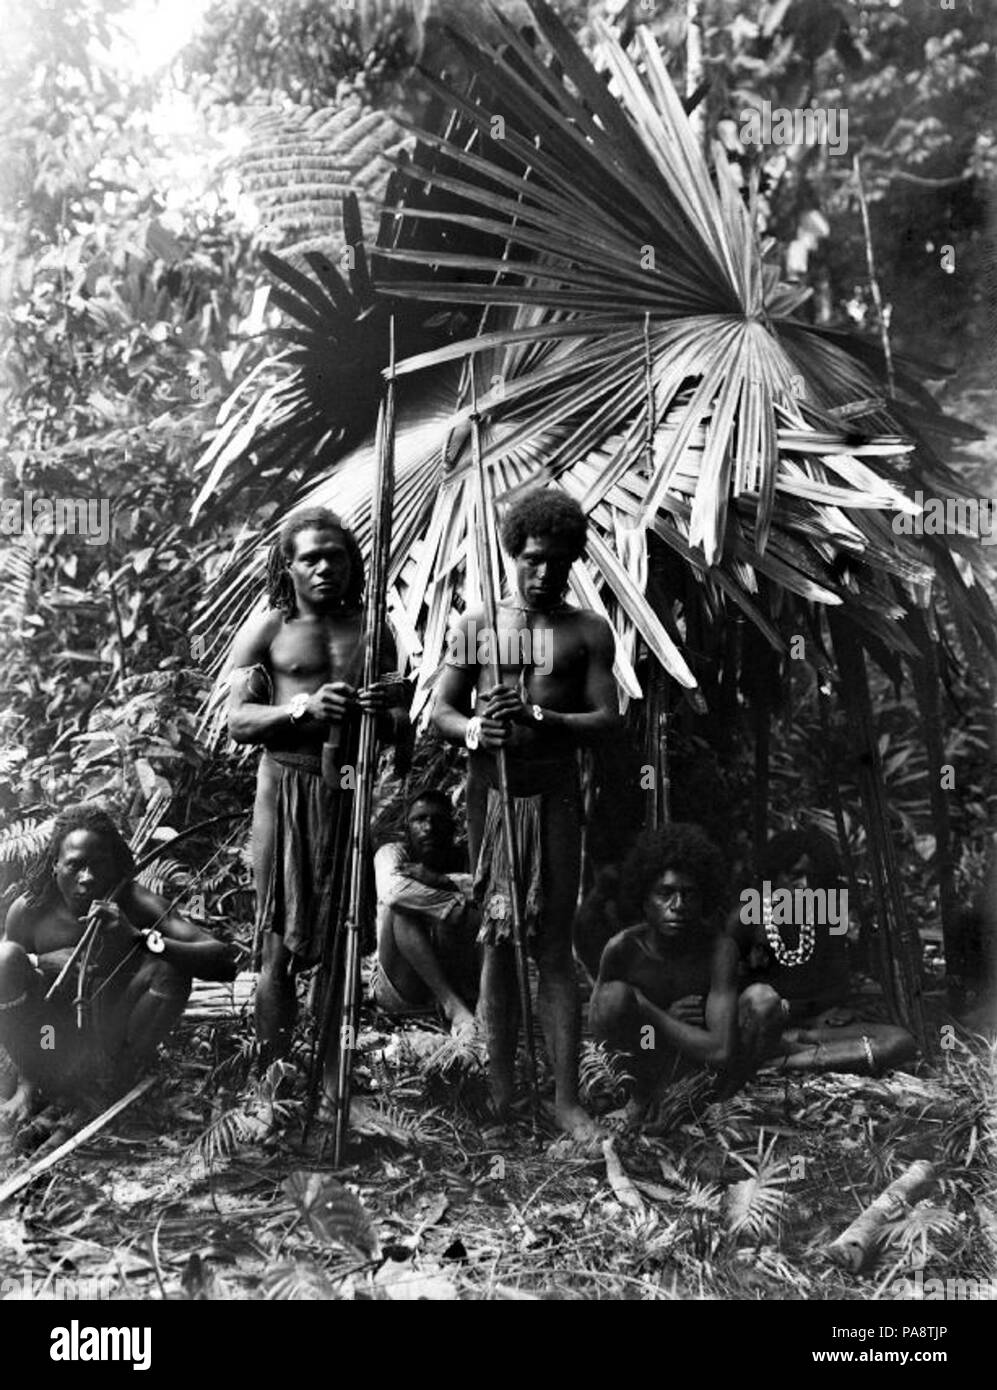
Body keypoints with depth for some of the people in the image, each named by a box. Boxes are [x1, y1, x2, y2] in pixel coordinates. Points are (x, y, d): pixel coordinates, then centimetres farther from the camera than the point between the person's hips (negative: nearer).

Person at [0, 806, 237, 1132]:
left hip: (109, 1041, -1)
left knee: (171, 968, -24)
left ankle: (118, 1071, -4)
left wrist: (139, 938, -38)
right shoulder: (29, 909, -12)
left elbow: (225, 964, -27)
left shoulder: (135, 904, -16)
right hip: (48, 1049, 1)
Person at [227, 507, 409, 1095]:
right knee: (282, 943, -1)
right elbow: (239, 721, -3)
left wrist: (385, 710, -13)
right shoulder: (266, 631, 5)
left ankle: (335, 1077, 17)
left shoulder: (371, 630, 12)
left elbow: (401, 725, 12)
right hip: (288, 788, -2)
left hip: (353, 791, 3)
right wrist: (306, 708, -19)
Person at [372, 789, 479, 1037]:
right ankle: (453, 1006, -36)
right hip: (398, 991, -1)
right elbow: (392, 889, -23)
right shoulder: (393, 853, 4)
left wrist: (440, 880, -26)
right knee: (400, 908, -25)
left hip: (451, 981, 1)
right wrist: (461, 904, -26)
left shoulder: (463, 860, 9)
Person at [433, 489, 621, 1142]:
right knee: (497, 940, 7)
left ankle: (567, 1097, 6)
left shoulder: (588, 630, 3)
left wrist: (542, 719, -22)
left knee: (554, 945, 0)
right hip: (490, 788, 2)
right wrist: (473, 729, -16)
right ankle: (500, 1088, 16)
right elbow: (442, 709, 7)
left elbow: (608, 717, -4)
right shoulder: (476, 624, 8)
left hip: (555, 793, -1)